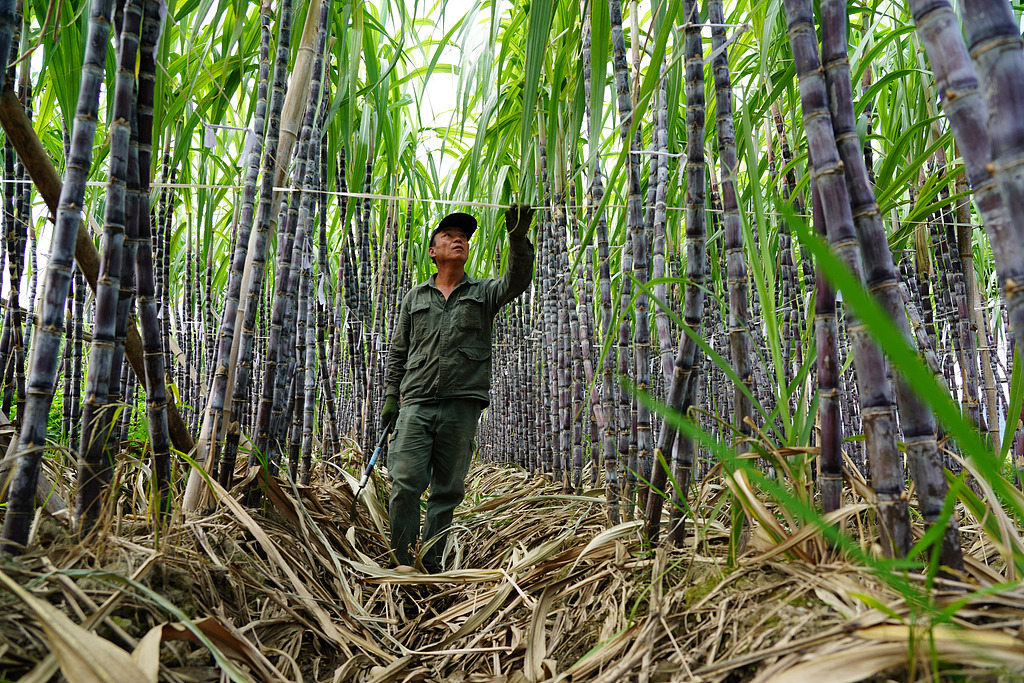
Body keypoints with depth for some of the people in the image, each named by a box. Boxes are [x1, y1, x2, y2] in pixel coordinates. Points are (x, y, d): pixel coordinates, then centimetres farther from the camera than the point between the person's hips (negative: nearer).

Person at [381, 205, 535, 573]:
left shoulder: (483, 292, 14)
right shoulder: (415, 297, 17)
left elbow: (517, 281, -7)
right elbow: (398, 351, 18)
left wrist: (518, 239, -23)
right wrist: (390, 395, 9)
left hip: (462, 405, 0)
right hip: (416, 404, 1)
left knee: (448, 490, 4)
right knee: (405, 483, -8)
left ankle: (431, 564, 15)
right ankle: (403, 562, 4)